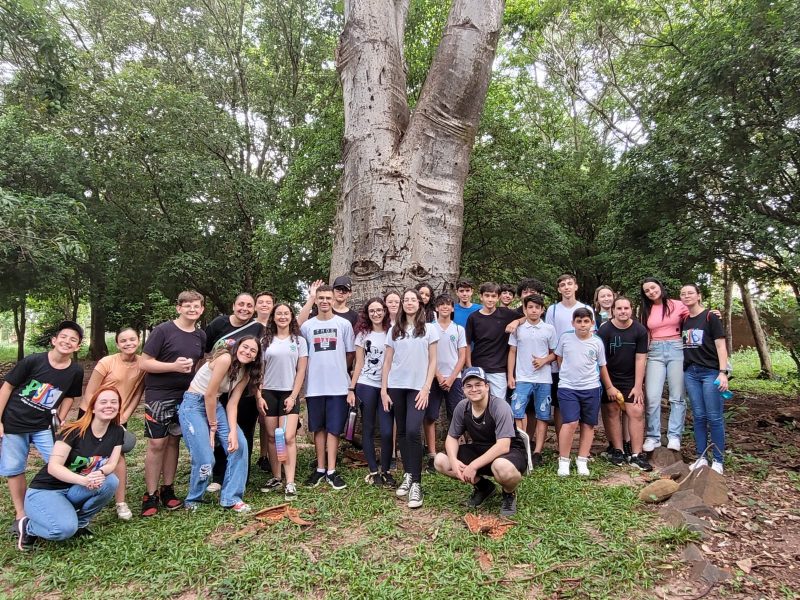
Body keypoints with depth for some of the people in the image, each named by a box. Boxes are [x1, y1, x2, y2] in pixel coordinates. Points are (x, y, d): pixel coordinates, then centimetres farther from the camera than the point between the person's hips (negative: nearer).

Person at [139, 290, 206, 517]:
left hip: (185, 396, 5)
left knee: (173, 441, 11)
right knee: (157, 444, -3)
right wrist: (174, 366, -22)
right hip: (159, 396, -5)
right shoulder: (163, 331, -10)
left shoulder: (201, 336, 7)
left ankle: (167, 490, 22)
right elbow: (144, 363, -11)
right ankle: (150, 495, 9)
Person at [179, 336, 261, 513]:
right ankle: (193, 500, 16)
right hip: (194, 405, -8)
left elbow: (232, 403, -1)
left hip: (215, 406, 8)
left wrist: (233, 431, -14)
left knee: (239, 445, -6)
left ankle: (231, 498, 9)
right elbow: (209, 394, -19)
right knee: (205, 459, -13)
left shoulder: (245, 374, 4)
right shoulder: (225, 358, -21)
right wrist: (213, 426, -10)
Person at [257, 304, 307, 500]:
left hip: (289, 394, -2)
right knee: (272, 437, 6)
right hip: (269, 393, 2)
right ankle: (276, 478, 18)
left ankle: (290, 483, -10)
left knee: (288, 437, -10)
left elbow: (301, 371, 0)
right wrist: (259, 395, -2)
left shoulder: (299, 341, 3)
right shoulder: (265, 341, 6)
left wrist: (293, 396, -8)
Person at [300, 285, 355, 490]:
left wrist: (337, 371, 7)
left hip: (337, 385, -1)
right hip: (314, 386, 2)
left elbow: (350, 353, 6)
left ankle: (331, 471, 9)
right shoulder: (307, 326, 4)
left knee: (333, 428, 3)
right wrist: (315, 371, 6)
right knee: (318, 428, 10)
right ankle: (320, 469, 21)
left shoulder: (344, 324, 1)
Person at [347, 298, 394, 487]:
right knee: (369, 429, 6)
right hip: (366, 385, 0)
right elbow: (359, 364, 6)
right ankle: (373, 470, 18)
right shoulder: (363, 334, 6)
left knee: (387, 431, -7)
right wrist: (351, 389, -1)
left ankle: (386, 471, 11)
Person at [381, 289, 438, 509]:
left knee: (413, 431, -13)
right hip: (396, 386, 3)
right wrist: (383, 389, 3)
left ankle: (416, 483, -7)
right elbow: (387, 362, 10)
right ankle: (408, 475, 20)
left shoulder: (428, 329, 4)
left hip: (417, 387, -3)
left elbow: (432, 361, 2)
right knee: (402, 432, 7)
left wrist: (426, 388, -7)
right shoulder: (394, 330, 9)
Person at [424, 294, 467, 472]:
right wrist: (439, 376, -8)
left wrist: (451, 378, -6)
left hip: (454, 378, 1)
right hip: (434, 377, -1)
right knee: (430, 417, -1)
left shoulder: (459, 329, 8)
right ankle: (432, 455, 6)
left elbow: (462, 357, 4)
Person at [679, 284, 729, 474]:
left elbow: (720, 345, -7)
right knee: (698, 416, 8)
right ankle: (701, 458, 15)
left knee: (714, 417, -1)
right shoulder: (683, 320, 11)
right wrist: (681, 371, 7)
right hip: (690, 373, 5)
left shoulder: (710, 317, -3)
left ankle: (718, 461, 8)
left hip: (710, 372, -4)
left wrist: (723, 372, -14)